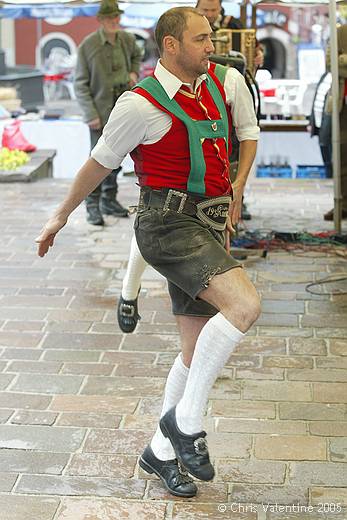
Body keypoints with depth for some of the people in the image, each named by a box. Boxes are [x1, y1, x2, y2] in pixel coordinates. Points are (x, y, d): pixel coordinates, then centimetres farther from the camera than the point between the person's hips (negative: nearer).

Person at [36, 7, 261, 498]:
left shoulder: (213, 82, 10)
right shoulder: (141, 104, -10)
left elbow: (245, 137, 32)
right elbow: (99, 163, 1)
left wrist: (234, 190, 28)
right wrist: (61, 216, 11)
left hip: (208, 228, 8)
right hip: (169, 224, -8)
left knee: (198, 352, 9)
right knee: (244, 305, -26)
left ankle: (161, 452, 25)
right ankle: (186, 420, -12)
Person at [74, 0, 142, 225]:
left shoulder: (128, 39, 3)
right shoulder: (88, 45, -12)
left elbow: (137, 55, 28)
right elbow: (80, 84, -9)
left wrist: (134, 72, 6)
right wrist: (91, 115, -15)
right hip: (101, 109, -5)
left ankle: (109, 200, 25)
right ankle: (93, 206, 2)